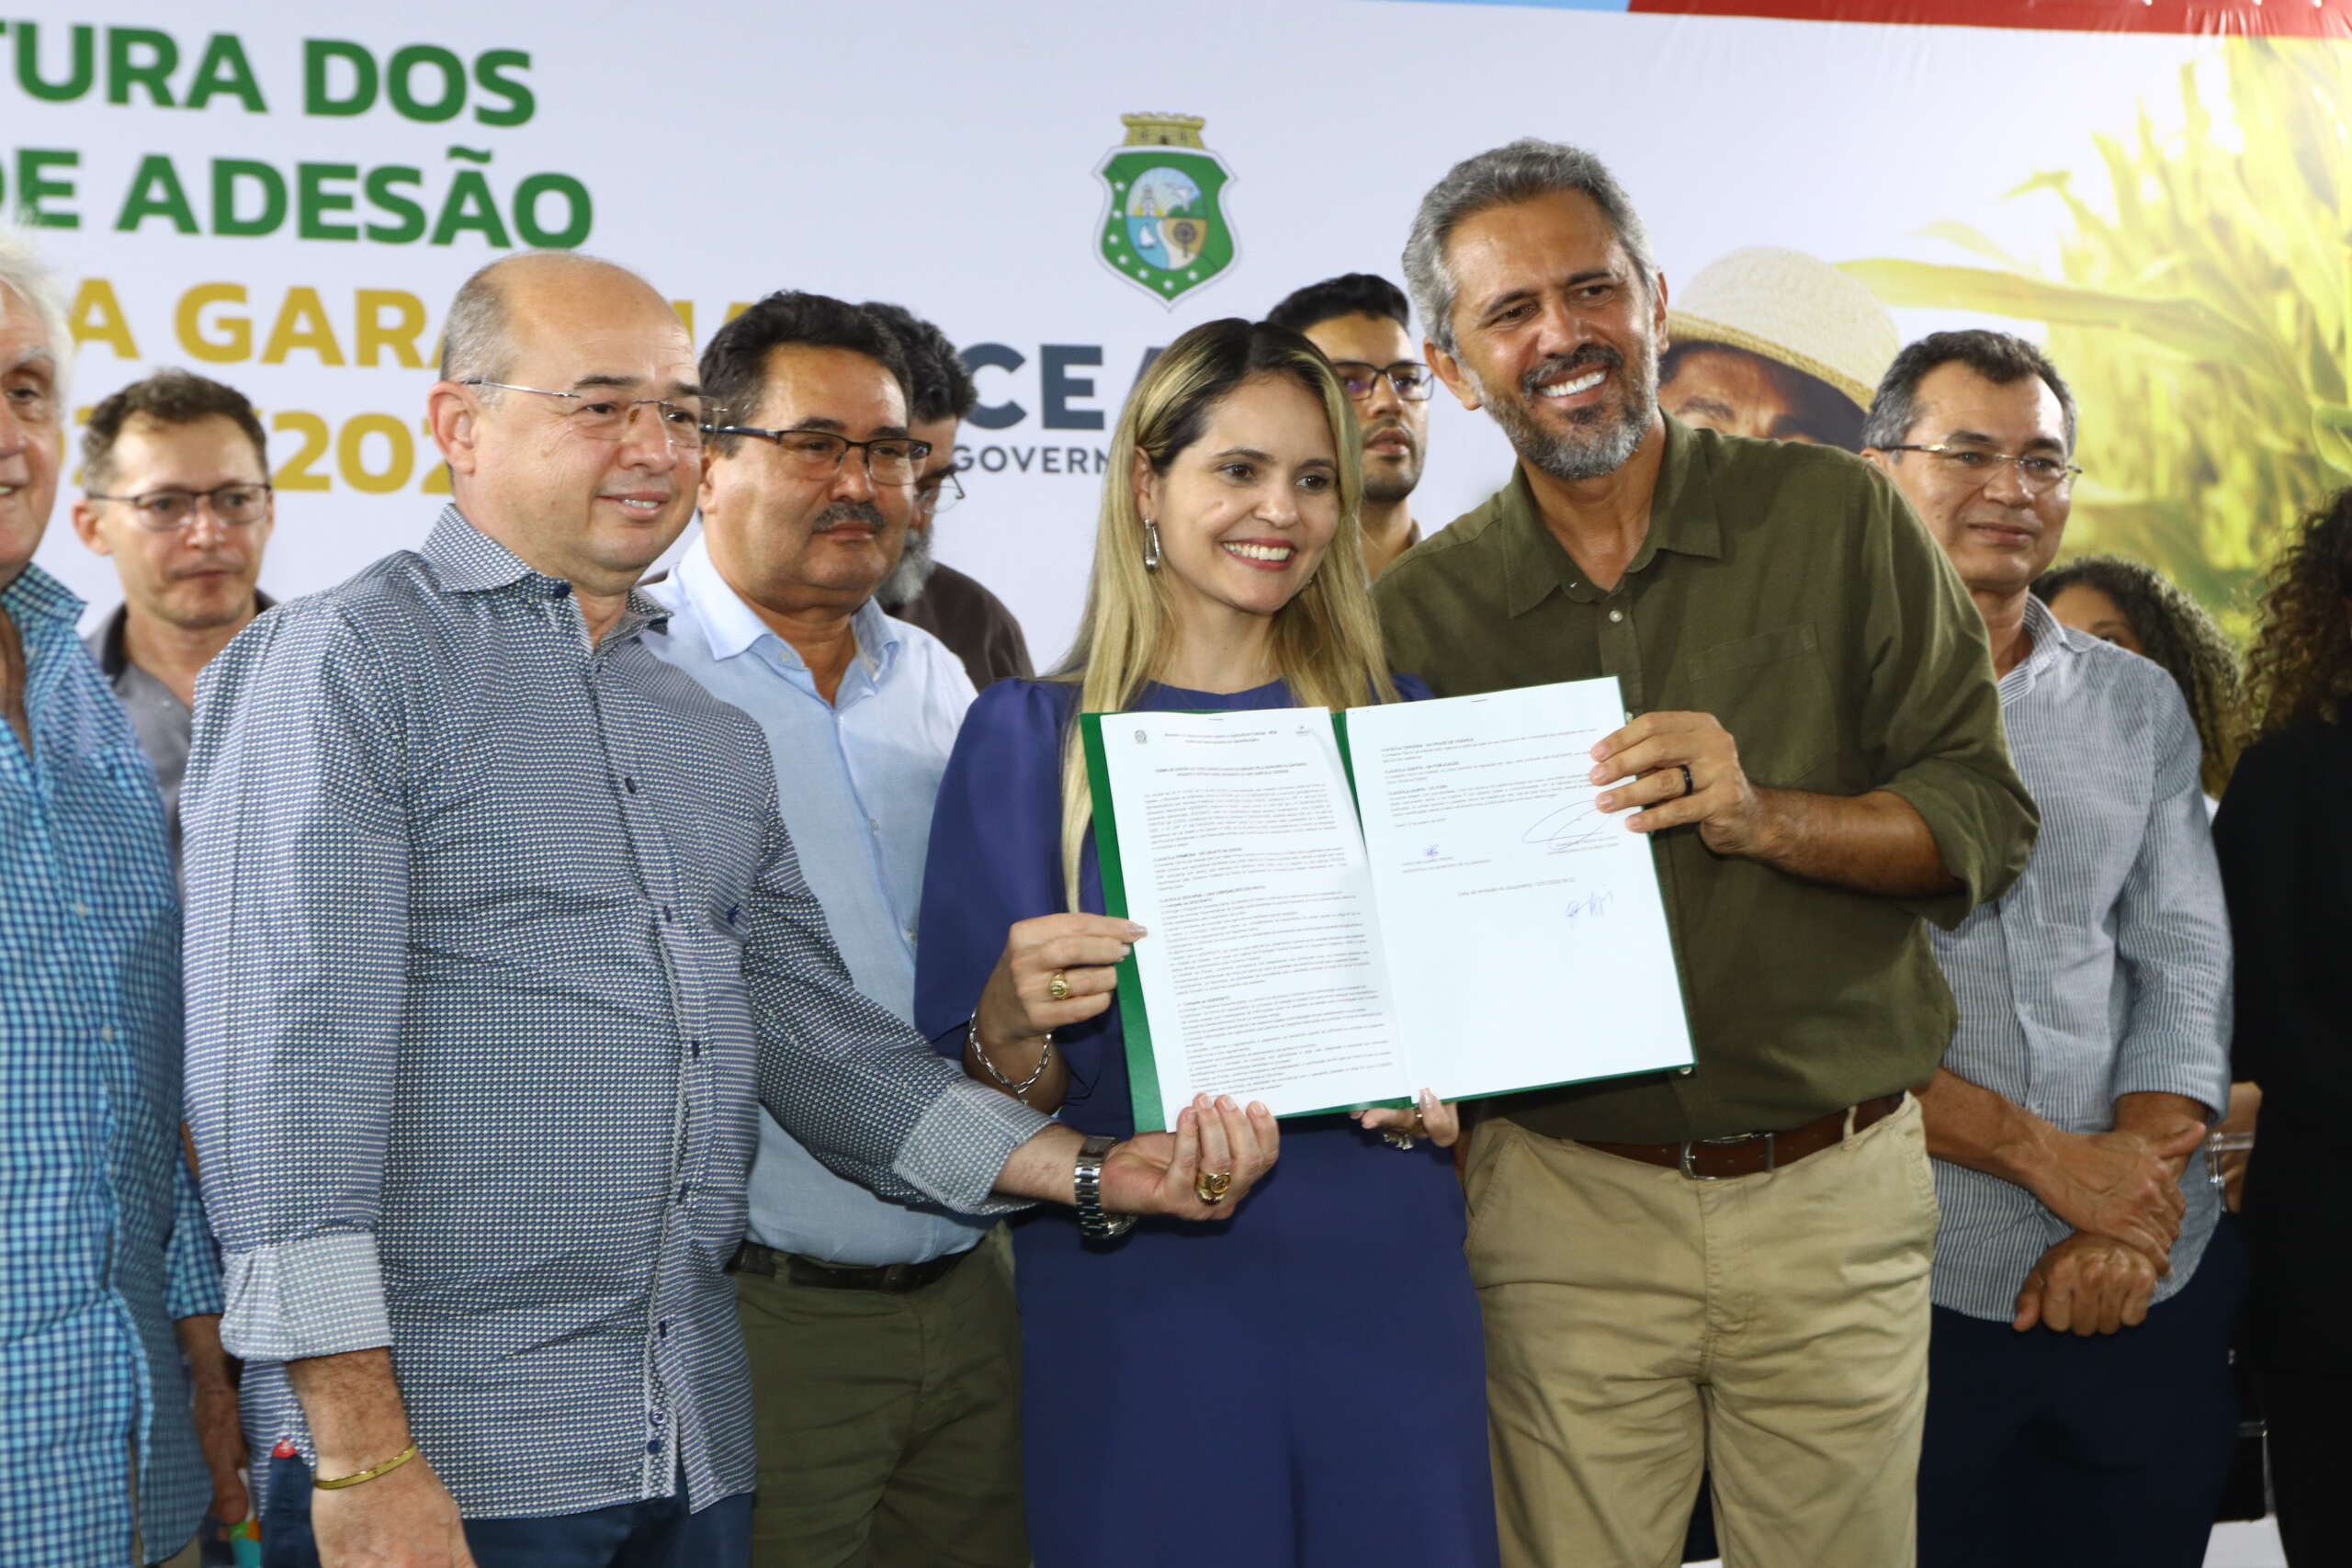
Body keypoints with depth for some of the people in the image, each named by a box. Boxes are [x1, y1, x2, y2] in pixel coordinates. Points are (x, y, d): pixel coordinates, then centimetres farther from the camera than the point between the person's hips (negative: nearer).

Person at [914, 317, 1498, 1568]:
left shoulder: (1390, 721, 8)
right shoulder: (1030, 734, 1)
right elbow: (983, 1086, -1)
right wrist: (1017, 1010, -23)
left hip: (1379, 1273, 2)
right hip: (1139, 1291, -2)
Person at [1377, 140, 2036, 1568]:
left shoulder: (1840, 521, 1)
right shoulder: (1417, 614, 3)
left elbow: (1985, 821, -1)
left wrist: (1767, 817, -18)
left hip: (1835, 1196, 0)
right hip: (1561, 1200, 0)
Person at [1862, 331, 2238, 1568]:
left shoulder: (2138, 703, 11)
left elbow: (2182, 968, 5)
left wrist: (2129, 1213, -9)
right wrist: (2048, 1158, -13)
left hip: (2150, 1285, 4)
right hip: (1912, 1289, -4)